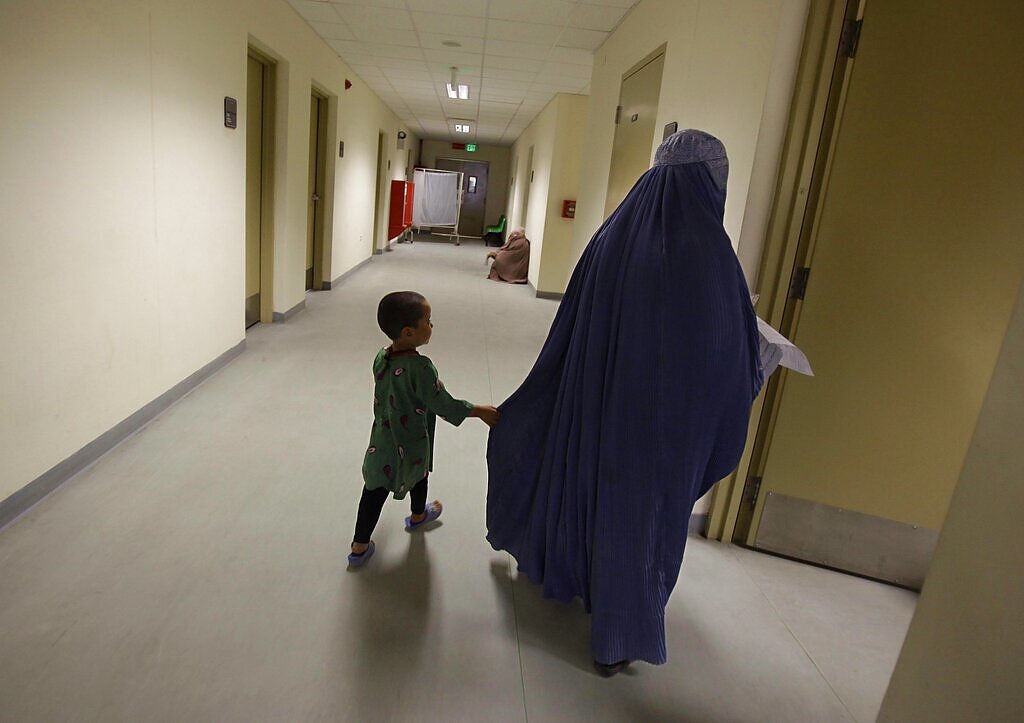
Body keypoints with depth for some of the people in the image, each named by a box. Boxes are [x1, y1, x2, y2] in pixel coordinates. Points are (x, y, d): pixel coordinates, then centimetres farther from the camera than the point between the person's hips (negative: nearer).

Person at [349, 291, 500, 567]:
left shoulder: (381, 357, -9)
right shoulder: (420, 367, -31)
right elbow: (443, 404, -25)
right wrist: (480, 410, -14)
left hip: (382, 442, 4)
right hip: (412, 445, -4)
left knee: (374, 491, 12)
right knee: (419, 474, 26)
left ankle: (360, 546, 21)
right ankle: (418, 516, 54)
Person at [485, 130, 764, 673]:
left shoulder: (611, 239, -7)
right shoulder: (709, 254, -20)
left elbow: (567, 333, -2)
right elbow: (736, 361, -12)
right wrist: (757, 368, 10)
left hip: (597, 402, 4)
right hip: (664, 422, -4)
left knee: (585, 482, 26)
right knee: (641, 513, 13)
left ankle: (565, 571, 52)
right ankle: (617, 640, 31)